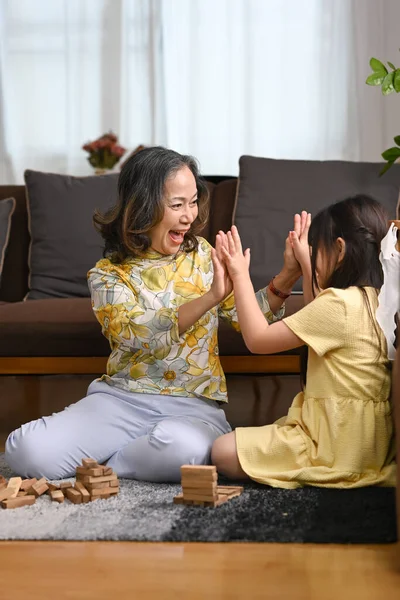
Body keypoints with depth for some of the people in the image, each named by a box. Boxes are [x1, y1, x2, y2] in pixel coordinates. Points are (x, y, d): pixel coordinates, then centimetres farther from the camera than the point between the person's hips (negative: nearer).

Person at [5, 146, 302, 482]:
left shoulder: (203, 256, 7)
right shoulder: (108, 275, -2)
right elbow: (136, 334, -20)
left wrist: (287, 277, -12)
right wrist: (210, 298, -30)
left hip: (194, 404, 1)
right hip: (121, 400, 0)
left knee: (182, 449, -38)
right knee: (26, 450, -23)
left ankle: (99, 466, -6)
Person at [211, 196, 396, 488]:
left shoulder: (338, 302, -21)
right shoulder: (375, 300, 7)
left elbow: (257, 339, -17)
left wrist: (241, 276, -8)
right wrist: (305, 262, 28)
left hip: (338, 446, -10)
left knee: (224, 452, -11)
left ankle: (317, 471, -4)